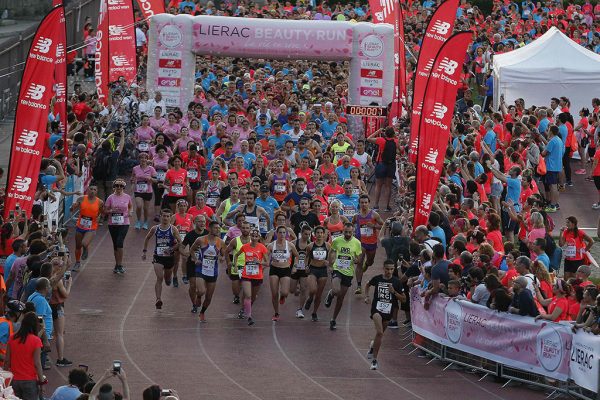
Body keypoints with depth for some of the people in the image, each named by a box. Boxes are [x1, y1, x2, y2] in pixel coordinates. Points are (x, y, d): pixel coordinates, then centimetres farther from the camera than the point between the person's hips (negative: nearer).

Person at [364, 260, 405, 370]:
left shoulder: (396, 282, -2)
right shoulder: (377, 278, -1)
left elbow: (404, 298, 2)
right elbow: (368, 285, 22)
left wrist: (394, 292, -13)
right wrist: (367, 296, 8)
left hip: (388, 311, 2)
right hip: (377, 308, -2)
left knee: (380, 334, 17)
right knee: (379, 333, -21)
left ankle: (373, 346, 51)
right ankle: (374, 360, -17)